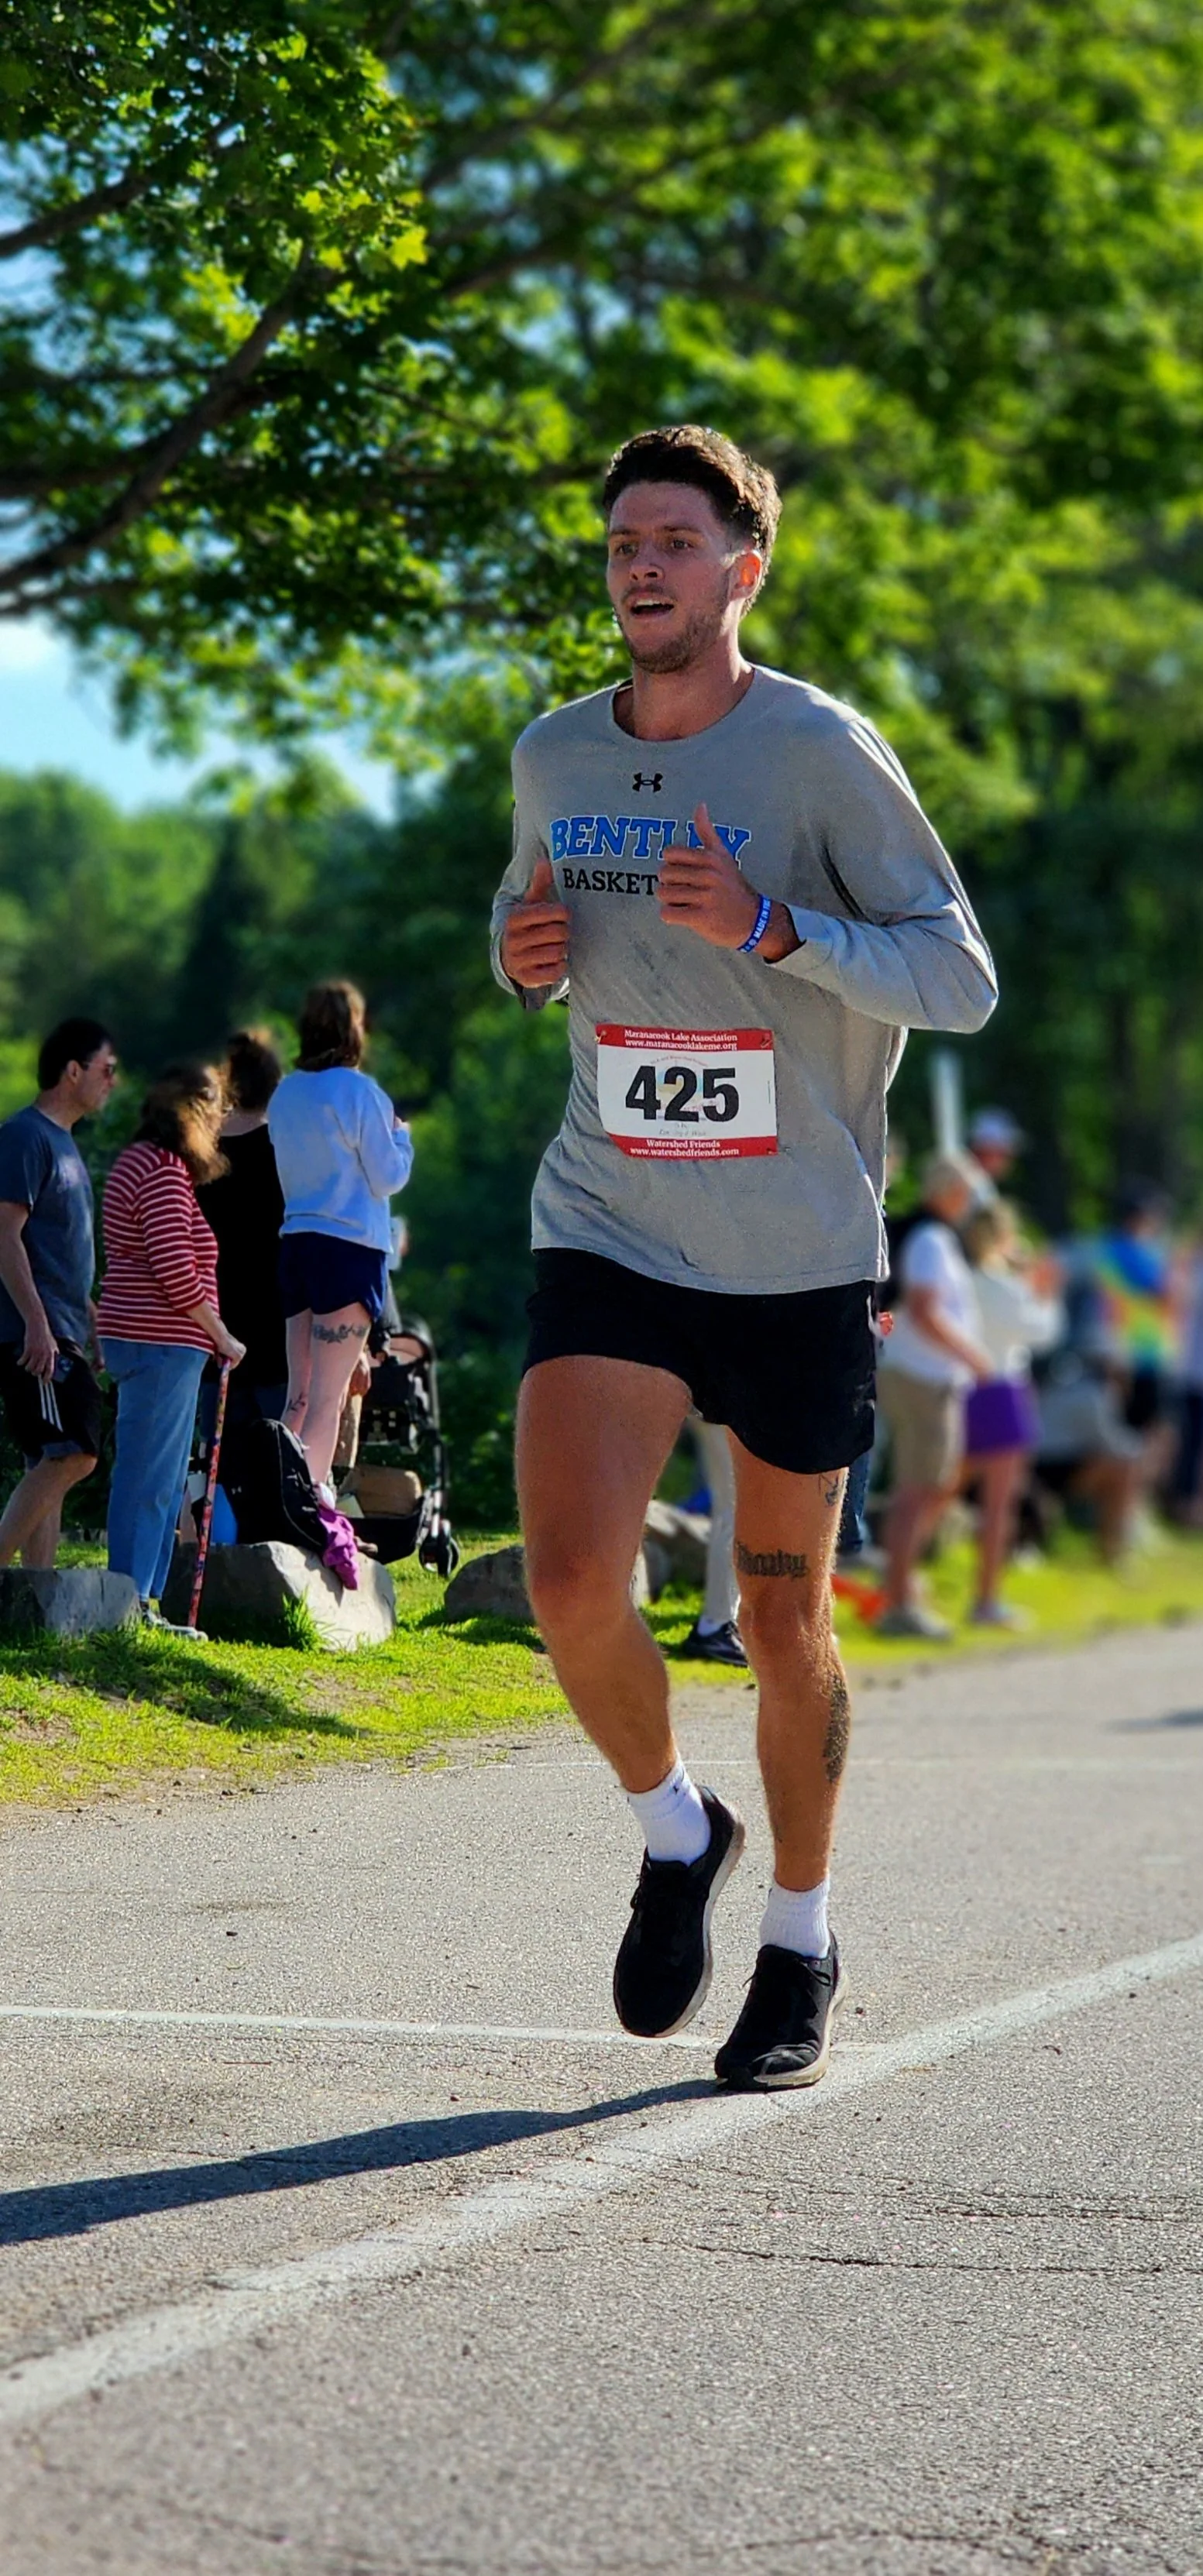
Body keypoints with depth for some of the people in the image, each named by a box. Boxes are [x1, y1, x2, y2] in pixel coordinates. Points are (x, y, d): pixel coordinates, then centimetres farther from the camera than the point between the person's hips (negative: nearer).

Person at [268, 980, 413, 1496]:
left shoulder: (285, 1094, 10)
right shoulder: (357, 1091, -9)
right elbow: (387, 1177, -5)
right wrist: (401, 1135, 13)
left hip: (296, 1242, 6)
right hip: (350, 1245, -6)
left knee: (299, 1394, 9)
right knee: (328, 1396, -8)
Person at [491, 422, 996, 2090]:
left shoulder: (821, 751, -9)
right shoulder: (554, 756, 6)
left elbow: (961, 978, -11)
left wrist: (769, 928, -26)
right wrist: (523, 953, -1)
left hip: (799, 1259, -3)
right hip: (609, 1233, 3)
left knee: (784, 1619, 7)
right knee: (573, 1580, -16)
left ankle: (802, 1946, 28)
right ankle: (674, 1833, 13)